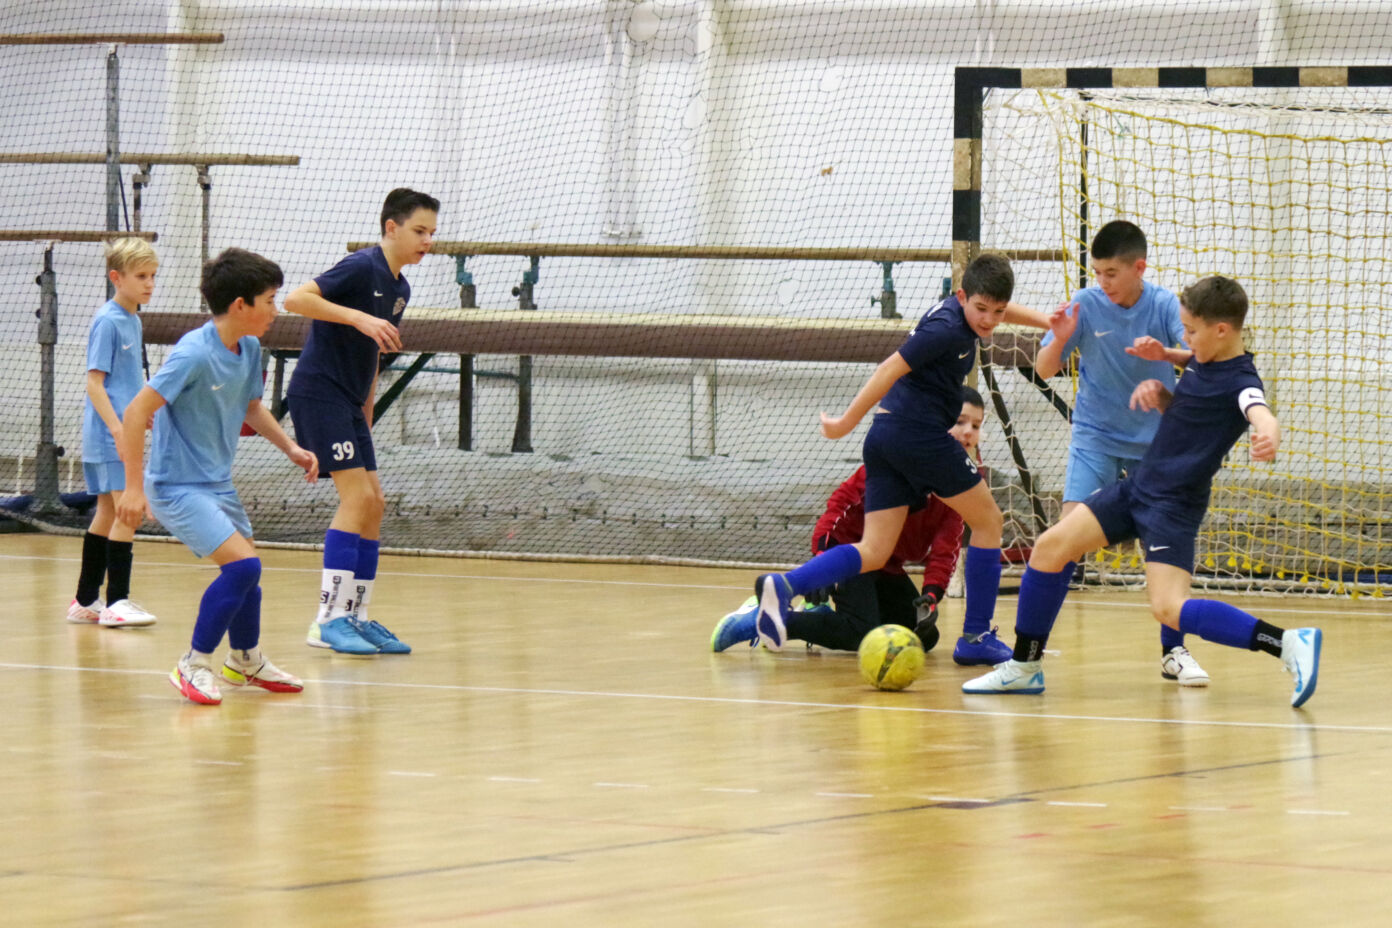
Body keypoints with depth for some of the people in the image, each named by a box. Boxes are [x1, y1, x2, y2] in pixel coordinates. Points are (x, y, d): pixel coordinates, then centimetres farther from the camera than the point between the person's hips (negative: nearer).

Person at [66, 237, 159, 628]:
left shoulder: (132, 321, 13)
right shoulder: (108, 322, -13)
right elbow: (94, 381, -17)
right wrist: (117, 427, -25)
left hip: (124, 432, 9)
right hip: (108, 434, -9)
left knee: (108, 514, 12)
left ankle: (85, 602, 18)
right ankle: (116, 602, -13)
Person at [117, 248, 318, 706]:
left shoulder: (250, 349, 2)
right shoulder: (194, 354, -24)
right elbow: (136, 413, -25)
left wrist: (291, 448, 10)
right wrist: (134, 488, -25)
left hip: (218, 482, 9)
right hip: (177, 485, -9)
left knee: (245, 572, 18)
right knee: (243, 564, -19)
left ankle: (246, 661, 42)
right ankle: (194, 665, -7)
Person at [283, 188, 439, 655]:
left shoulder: (399, 289, 14)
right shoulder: (362, 267, -13)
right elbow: (296, 299, -25)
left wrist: (366, 417, 23)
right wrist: (359, 317, -31)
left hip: (348, 402, 9)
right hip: (318, 392, -9)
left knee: (373, 504, 6)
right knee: (358, 495, -15)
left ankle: (356, 617, 12)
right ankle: (328, 619, -15)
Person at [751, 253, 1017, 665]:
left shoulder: (954, 311, 16)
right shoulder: (948, 329, -13)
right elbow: (893, 368, -17)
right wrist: (848, 422, -16)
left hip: (885, 436, 9)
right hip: (920, 434, -9)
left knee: (874, 552, 1)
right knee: (987, 520, 8)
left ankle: (785, 586, -22)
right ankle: (976, 638, 9)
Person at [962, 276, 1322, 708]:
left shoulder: (1240, 382, -19)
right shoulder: (1201, 361, 7)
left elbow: (1260, 412, -43)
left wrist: (1269, 434, -67)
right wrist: (1156, 391, 2)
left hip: (1174, 506, -9)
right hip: (1137, 486, 9)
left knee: (1169, 608, -23)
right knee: (1050, 547, 4)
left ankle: (1288, 644, -24)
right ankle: (1024, 666, 15)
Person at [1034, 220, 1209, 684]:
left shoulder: (1165, 306, -10)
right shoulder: (1085, 305, -10)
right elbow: (1044, 370, -8)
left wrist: (1165, 354, -42)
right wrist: (1059, 340, -30)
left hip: (1156, 439, 1)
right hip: (1095, 436, -1)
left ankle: (1173, 650, 12)